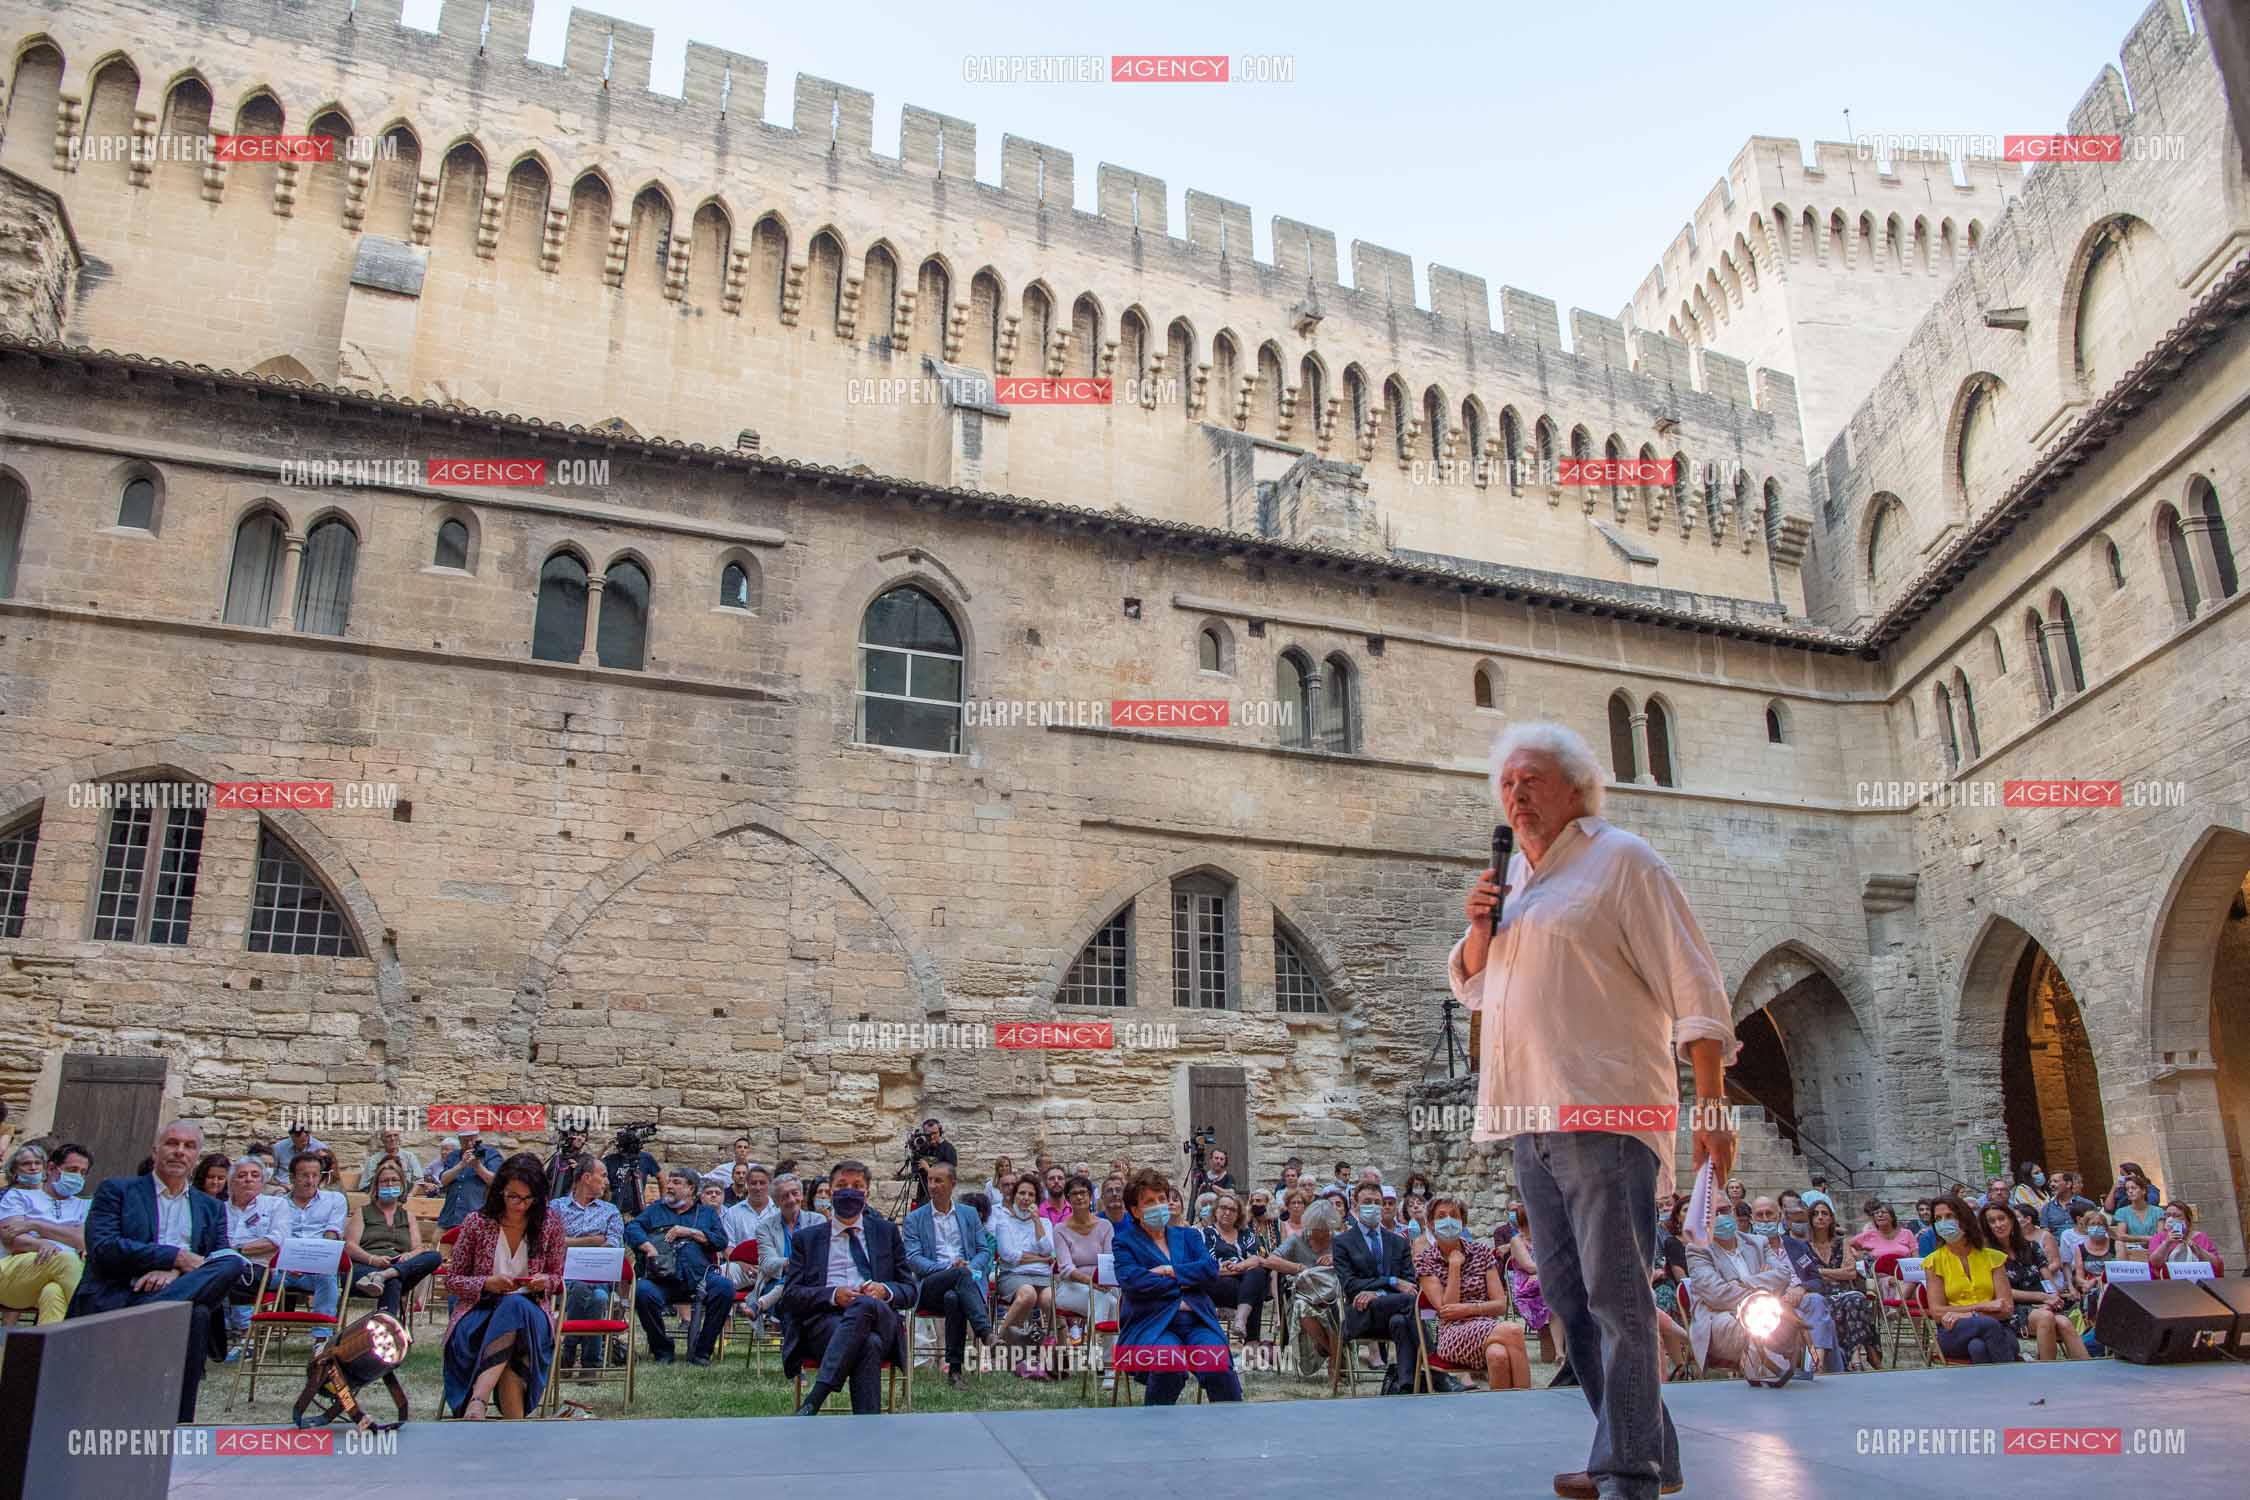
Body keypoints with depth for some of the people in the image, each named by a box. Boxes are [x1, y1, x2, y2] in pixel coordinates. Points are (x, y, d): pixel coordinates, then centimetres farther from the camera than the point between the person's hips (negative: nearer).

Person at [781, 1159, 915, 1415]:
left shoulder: (887, 1232, 23)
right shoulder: (807, 1237, 21)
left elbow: (909, 1291, 19)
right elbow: (790, 1295, 10)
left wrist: (885, 1290, -6)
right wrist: (833, 1295, -9)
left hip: (879, 1319, 1)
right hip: (824, 1321, -1)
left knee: (866, 1304, -38)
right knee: (868, 1344, -37)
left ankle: (813, 1401, -42)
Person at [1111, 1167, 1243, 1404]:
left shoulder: (1189, 1236, 23)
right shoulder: (1125, 1242, 12)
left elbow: (1211, 1269, 5)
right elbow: (1131, 1281, -7)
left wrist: (1172, 1272, -5)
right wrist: (1181, 1285, -2)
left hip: (1196, 1321, 3)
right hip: (1151, 1324, -3)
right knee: (1169, 1363, -34)